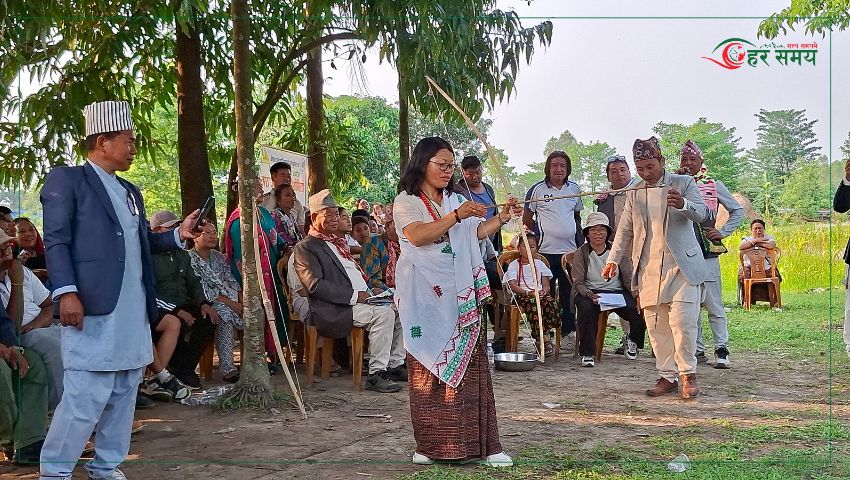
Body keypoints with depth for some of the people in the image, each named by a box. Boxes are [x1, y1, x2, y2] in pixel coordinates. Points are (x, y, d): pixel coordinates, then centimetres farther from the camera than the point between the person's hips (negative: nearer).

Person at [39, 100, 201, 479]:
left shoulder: (129, 191, 21)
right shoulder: (66, 179, -2)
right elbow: (56, 241, -9)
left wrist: (178, 236, 5)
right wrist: (66, 292, -19)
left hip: (133, 309, 8)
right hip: (93, 306, -8)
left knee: (124, 393, 12)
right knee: (86, 394, -9)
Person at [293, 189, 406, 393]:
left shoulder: (337, 242, 26)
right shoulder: (305, 247, -3)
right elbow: (316, 285, -15)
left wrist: (370, 291, 10)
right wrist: (354, 296, -19)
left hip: (361, 298, 9)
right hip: (333, 310, -9)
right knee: (383, 313, -28)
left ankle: (395, 364, 1)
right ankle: (376, 375, -24)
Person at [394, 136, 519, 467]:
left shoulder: (455, 201, 18)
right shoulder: (406, 201, 2)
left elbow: (477, 232, 9)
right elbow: (418, 235, -15)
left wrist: (501, 218, -6)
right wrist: (456, 216, -19)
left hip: (459, 296, 4)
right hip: (425, 297, -4)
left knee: (467, 365, -1)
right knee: (428, 367, -1)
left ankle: (481, 444, 1)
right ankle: (430, 444, 8)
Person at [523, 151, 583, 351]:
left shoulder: (574, 189, 12)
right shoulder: (537, 189, -1)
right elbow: (527, 218, 3)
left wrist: (580, 240, 15)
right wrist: (538, 237, 0)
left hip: (570, 251, 4)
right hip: (546, 251, -4)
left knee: (569, 294, 8)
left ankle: (568, 333, 16)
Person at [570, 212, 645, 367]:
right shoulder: (581, 253, 2)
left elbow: (629, 278, 4)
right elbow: (578, 282, -3)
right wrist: (589, 294, -24)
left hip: (616, 291, 2)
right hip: (590, 292, -2)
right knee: (585, 308, -37)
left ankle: (633, 340, 15)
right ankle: (587, 354, -26)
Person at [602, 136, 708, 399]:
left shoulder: (683, 183, 2)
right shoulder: (634, 193, 13)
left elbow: (701, 213, -11)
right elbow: (625, 229, 17)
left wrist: (683, 204, -33)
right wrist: (613, 259, 7)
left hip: (682, 265, -4)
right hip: (649, 269, 4)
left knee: (682, 321, -12)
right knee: (656, 326, 4)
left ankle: (688, 374, 2)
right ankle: (667, 376, 12)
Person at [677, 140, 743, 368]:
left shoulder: (714, 185, 8)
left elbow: (738, 211, 15)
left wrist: (723, 232, 2)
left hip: (707, 253, -2)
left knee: (714, 304, -4)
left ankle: (721, 350, 0)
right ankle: (697, 349, 12)